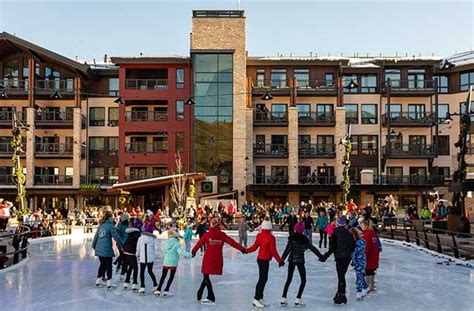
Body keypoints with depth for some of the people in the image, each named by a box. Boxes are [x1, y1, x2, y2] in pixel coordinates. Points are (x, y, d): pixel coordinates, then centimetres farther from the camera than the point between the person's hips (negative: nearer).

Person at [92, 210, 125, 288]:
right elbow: (116, 237, -13)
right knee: (109, 266, 3)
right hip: (107, 249, -7)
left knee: (102, 264, 20)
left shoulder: (101, 225, 10)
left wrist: (94, 245, 30)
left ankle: (99, 280, 28)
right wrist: (123, 245, -4)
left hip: (99, 249, 7)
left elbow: (96, 236, 17)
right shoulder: (110, 226, -11)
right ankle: (109, 283, 7)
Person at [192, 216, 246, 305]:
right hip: (217, 260, 4)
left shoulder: (207, 234, -7)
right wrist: (242, 249, 6)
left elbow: (199, 243, 2)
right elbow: (232, 242, -1)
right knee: (206, 276, 16)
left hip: (208, 259, -4)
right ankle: (199, 294, 27)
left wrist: (194, 251, 18)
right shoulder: (222, 235, 0)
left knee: (206, 276, 5)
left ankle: (211, 298, 4)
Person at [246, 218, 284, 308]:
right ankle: (256, 299, 0)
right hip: (264, 260, -7)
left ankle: (260, 298, 20)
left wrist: (246, 250, 24)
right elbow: (273, 251, -13)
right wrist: (280, 261, -5)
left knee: (263, 278, 15)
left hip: (260, 259, 7)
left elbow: (254, 247, 6)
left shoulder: (259, 235, 2)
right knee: (263, 279, -2)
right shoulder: (271, 237, -16)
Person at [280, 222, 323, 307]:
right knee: (303, 280, 9)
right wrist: (320, 256, 12)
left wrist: (282, 259, -8)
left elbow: (287, 249, -10)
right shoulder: (305, 239, -4)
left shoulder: (292, 238, -4)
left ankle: (283, 299, 9)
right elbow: (313, 248, 2)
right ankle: (298, 300, 3)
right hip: (300, 260, -2)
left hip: (291, 260, 2)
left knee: (289, 279, 12)